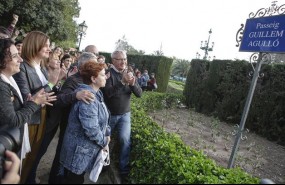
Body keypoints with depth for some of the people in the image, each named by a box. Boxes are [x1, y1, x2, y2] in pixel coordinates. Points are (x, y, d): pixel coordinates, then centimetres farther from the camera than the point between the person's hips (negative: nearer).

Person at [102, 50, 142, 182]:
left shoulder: (129, 74, 0)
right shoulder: (108, 73, -15)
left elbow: (139, 94, -7)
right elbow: (107, 93, -28)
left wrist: (133, 83, -27)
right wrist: (122, 82, -37)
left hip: (125, 114, 2)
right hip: (109, 114, -2)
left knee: (125, 139, -12)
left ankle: (124, 168, 8)